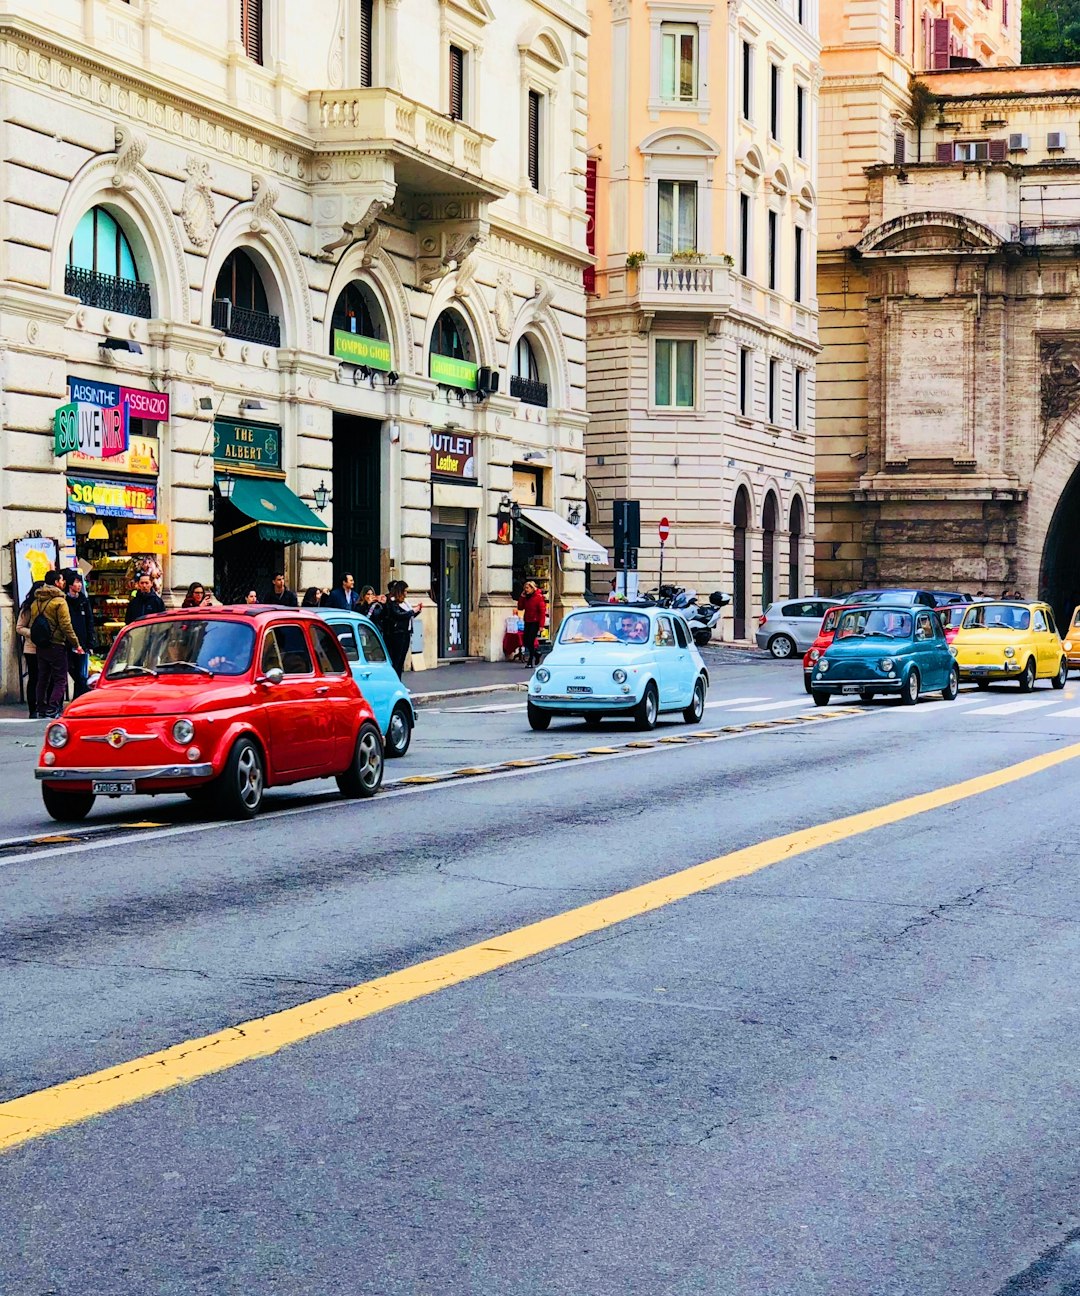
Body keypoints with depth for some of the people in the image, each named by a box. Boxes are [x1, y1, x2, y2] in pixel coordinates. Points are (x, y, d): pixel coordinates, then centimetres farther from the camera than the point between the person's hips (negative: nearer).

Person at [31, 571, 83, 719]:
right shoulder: (59, 601, -11)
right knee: (60, 679, -3)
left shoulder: (35, 602, 10)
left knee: (43, 679, 13)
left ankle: (42, 710, 13)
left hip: (40, 646, 7)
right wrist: (76, 644, -8)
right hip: (56, 646, -7)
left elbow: (32, 625, 12)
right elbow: (66, 626, -15)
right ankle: (52, 709, -14)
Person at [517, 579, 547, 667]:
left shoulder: (538, 597, -10)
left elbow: (542, 611, -14)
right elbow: (520, 608, 10)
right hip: (527, 622, 7)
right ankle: (536, 654, 27)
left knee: (530, 641, -9)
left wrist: (541, 625, -19)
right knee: (525, 641, 6)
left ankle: (530, 661, -2)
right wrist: (522, 597, -1)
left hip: (535, 622, -7)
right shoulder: (526, 597, 11)